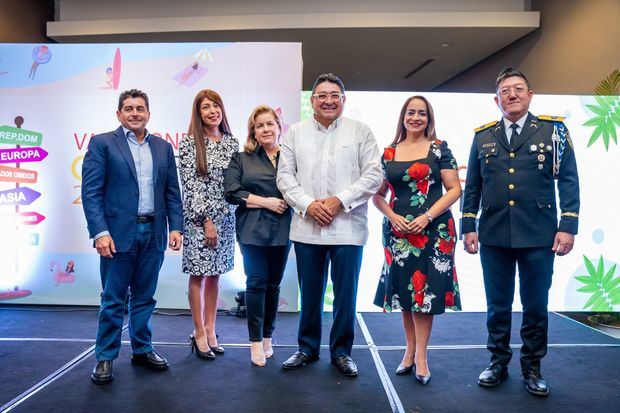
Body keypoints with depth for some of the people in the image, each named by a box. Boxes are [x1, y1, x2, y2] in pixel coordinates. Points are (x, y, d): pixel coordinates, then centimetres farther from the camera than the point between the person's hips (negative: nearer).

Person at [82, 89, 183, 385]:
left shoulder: (163, 147, 12)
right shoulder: (102, 143, 1)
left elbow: (172, 192, 11)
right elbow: (91, 192, -6)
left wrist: (175, 227, 1)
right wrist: (100, 232, -14)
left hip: (154, 234, 4)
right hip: (119, 233, -3)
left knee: (145, 297, 14)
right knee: (113, 300, 5)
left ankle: (142, 350, 27)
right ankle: (105, 358, 19)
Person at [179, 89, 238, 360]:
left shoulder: (232, 142, 9)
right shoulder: (189, 143, -5)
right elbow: (189, 185, -9)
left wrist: (234, 216, 5)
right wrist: (206, 220, -13)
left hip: (225, 216, 5)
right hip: (198, 217, -4)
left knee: (215, 274, 10)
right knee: (198, 274, 2)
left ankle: (210, 330, 21)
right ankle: (199, 332, 15)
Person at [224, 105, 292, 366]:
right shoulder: (241, 159, 5)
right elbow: (232, 193, -6)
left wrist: (288, 202, -14)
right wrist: (267, 202, -12)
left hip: (282, 230, 2)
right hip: (253, 230, -2)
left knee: (273, 284, 9)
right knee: (257, 282, -2)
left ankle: (267, 337, 22)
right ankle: (256, 341, 9)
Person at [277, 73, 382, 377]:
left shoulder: (360, 132, 5)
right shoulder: (295, 133, 10)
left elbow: (373, 175, -2)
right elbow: (285, 175, 6)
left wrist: (340, 201, -12)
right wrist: (308, 204, -9)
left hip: (348, 228, -1)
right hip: (307, 228, 2)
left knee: (346, 294, 6)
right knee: (310, 293, 12)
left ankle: (341, 351, 24)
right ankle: (308, 348, 29)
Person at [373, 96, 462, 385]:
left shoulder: (439, 149, 2)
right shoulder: (389, 153, 9)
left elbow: (454, 189, -2)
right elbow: (378, 195, 11)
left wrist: (427, 216, -14)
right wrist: (392, 216, -7)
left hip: (433, 230, -2)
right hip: (398, 231, 3)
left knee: (425, 291, 0)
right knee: (404, 291, 8)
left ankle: (420, 355, 11)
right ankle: (411, 350, 23)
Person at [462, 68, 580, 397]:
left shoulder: (553, 130, 4)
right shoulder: (482, 136, 9)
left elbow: (568, 181, 1)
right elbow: (472, 186, 10)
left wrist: (568, 226, -6)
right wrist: (468, 226, 4)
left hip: (539, 236, -1)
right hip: (494, 235, 2)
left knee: (536, 306, 8)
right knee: (497, 305, 11)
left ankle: (532, 368, 25)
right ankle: (498, 363, 27)